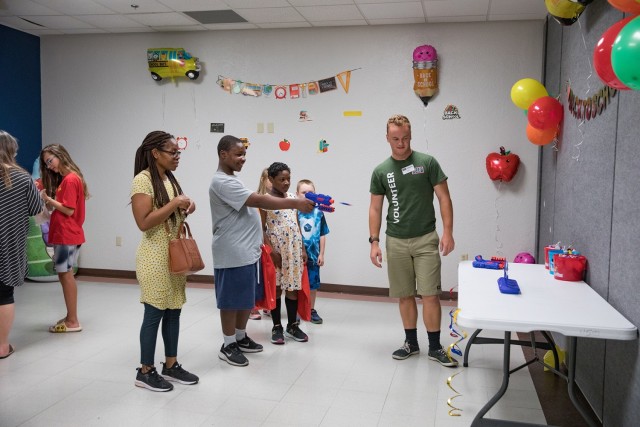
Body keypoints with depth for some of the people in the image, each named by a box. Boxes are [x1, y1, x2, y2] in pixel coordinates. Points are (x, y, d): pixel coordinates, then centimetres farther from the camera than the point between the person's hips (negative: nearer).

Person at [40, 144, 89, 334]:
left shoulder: (70, 179, -14)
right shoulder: (65, 179, 16)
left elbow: (69, 210, -17)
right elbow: (60, 207, 15)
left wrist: (48, 199, -12)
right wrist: (48, 200, 1)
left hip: (67, 235, -9)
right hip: (66, 234, 9)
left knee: (65, 275, -5)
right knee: (66, 275, 11)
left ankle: (73, 321, 1)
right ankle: (71, 317, 18)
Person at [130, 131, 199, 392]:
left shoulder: (169, 178, 11)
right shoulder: (143, 180, -15)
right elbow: (144, 222, -22)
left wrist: (184, 209, 0)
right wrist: (174, 204, -21)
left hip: (175, 254, 8)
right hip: (155, 258, -8)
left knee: (173, 311, 12)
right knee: (154, 314, 0)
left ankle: (171, 366, 24)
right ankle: (145, 372, 15)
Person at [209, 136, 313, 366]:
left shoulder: (231, 180, 16)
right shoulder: (222, 182, -17)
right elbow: (258, 201, -25)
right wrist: (295, 203, -27)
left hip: (247, 251, 10)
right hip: (233, 252, -10)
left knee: (246, 298, 17)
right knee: (231, 299, 2)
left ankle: (241, 338, 30)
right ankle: (228, 345, 14)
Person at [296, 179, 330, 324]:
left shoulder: (318, 213, -1)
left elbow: (322, 235, 4)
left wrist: (321, 254, 3)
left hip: (313, 255, 2)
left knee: (313, 283, 12)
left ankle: (312, 310, 27)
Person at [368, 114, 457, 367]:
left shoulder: (427, 163, -1)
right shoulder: (381, 171, 5)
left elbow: (444, 198, 0)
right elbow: (375, 208, 9)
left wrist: (447, 231, -10)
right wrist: (374, 241, 1)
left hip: (425, 239, -2)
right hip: (396, 242, 2)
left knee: (430, 295, -3)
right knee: (405, 295, 10)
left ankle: (435, 347, 10)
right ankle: (411, 342, 25)